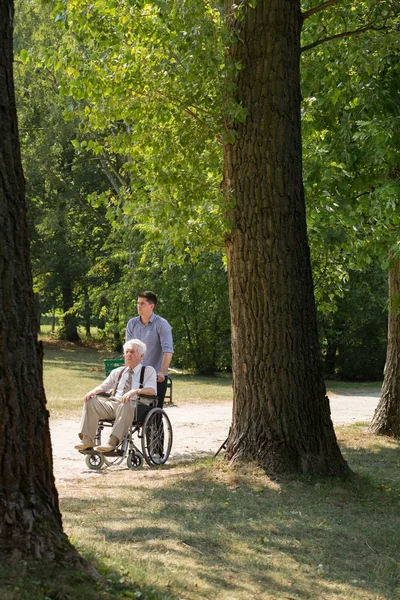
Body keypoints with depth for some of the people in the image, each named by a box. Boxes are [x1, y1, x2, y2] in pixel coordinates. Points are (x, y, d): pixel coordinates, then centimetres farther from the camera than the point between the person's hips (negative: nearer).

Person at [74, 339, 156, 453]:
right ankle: (87, 440, -24)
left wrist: (135, 391, -26)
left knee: (125, 405, -40)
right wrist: (93, 391, -1)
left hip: (133, 406, -5)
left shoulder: (148, 371, 10)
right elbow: (103, 386, 24)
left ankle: (112, 442, -45)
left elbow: (151, 390, -6)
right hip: (112, 404, 5)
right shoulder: (118, 372, 26)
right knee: (90, 401, -20)